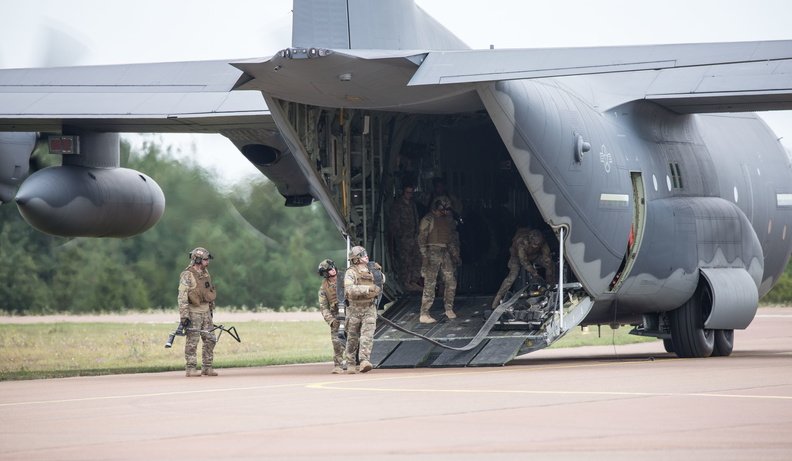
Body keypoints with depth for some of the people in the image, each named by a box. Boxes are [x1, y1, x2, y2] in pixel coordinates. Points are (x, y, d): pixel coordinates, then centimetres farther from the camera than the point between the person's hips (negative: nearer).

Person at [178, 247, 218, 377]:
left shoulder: (205, 273, 11)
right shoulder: (187, 276, -13)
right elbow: (182, 297, -17)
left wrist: (211, 309, 23)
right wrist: (184, 316, -22)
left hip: (206, 311, 8)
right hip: (193, 312, -8)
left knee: (210, 340, 7)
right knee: (192, 342, -4)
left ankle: (207, 367, 14)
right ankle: (191, 369, 0)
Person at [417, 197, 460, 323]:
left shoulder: (449, 220, 13)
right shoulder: (428, 219, -7)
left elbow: (453, 239, 22)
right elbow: (421, 239, -9)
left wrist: (456, 255, 17)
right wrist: (424, 256, -16)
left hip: (446, 253, 7)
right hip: (432, 252, -7)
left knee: (451, 281, 6)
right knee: (430, 283, -10)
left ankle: (449, 309, 23)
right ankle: (424, 314, -11)